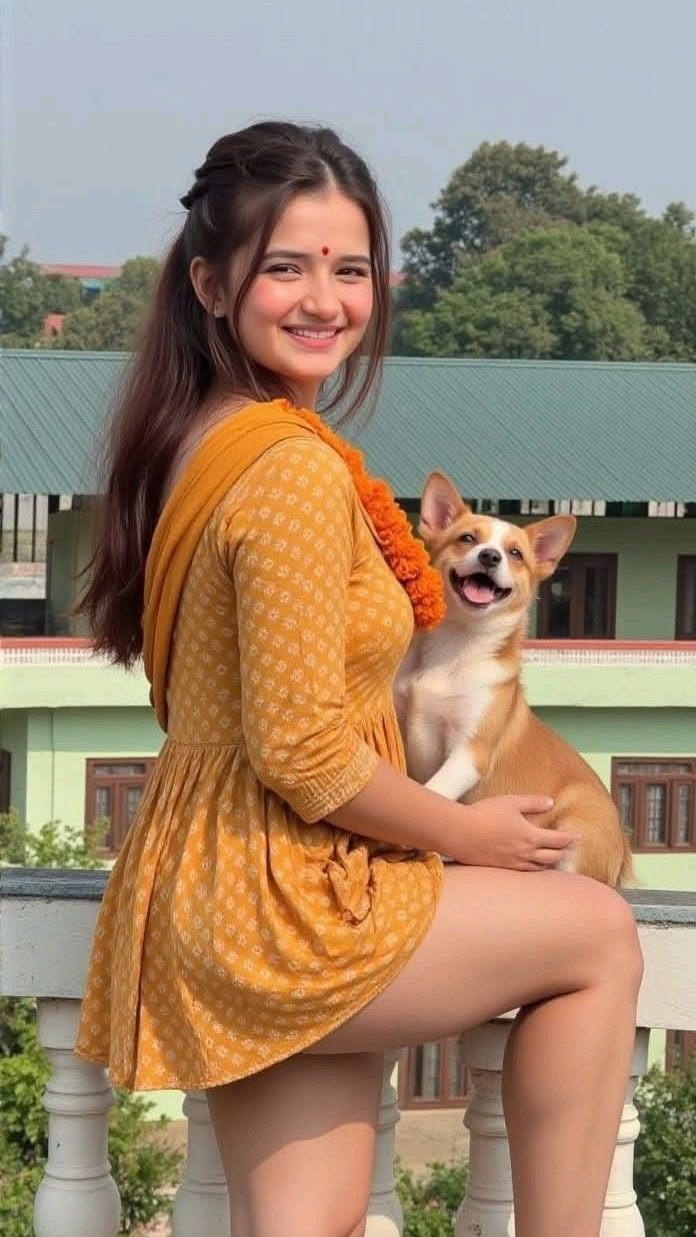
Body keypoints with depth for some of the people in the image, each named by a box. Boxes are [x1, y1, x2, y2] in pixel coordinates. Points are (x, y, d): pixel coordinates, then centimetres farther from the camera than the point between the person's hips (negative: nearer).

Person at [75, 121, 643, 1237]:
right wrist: (468, 833, -8)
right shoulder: (295, 468, -20)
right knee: (600, 935, 8)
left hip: (204, 894, 9)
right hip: (278, 908, -8)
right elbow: (301, 753, -22)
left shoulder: (190, 442, 10)